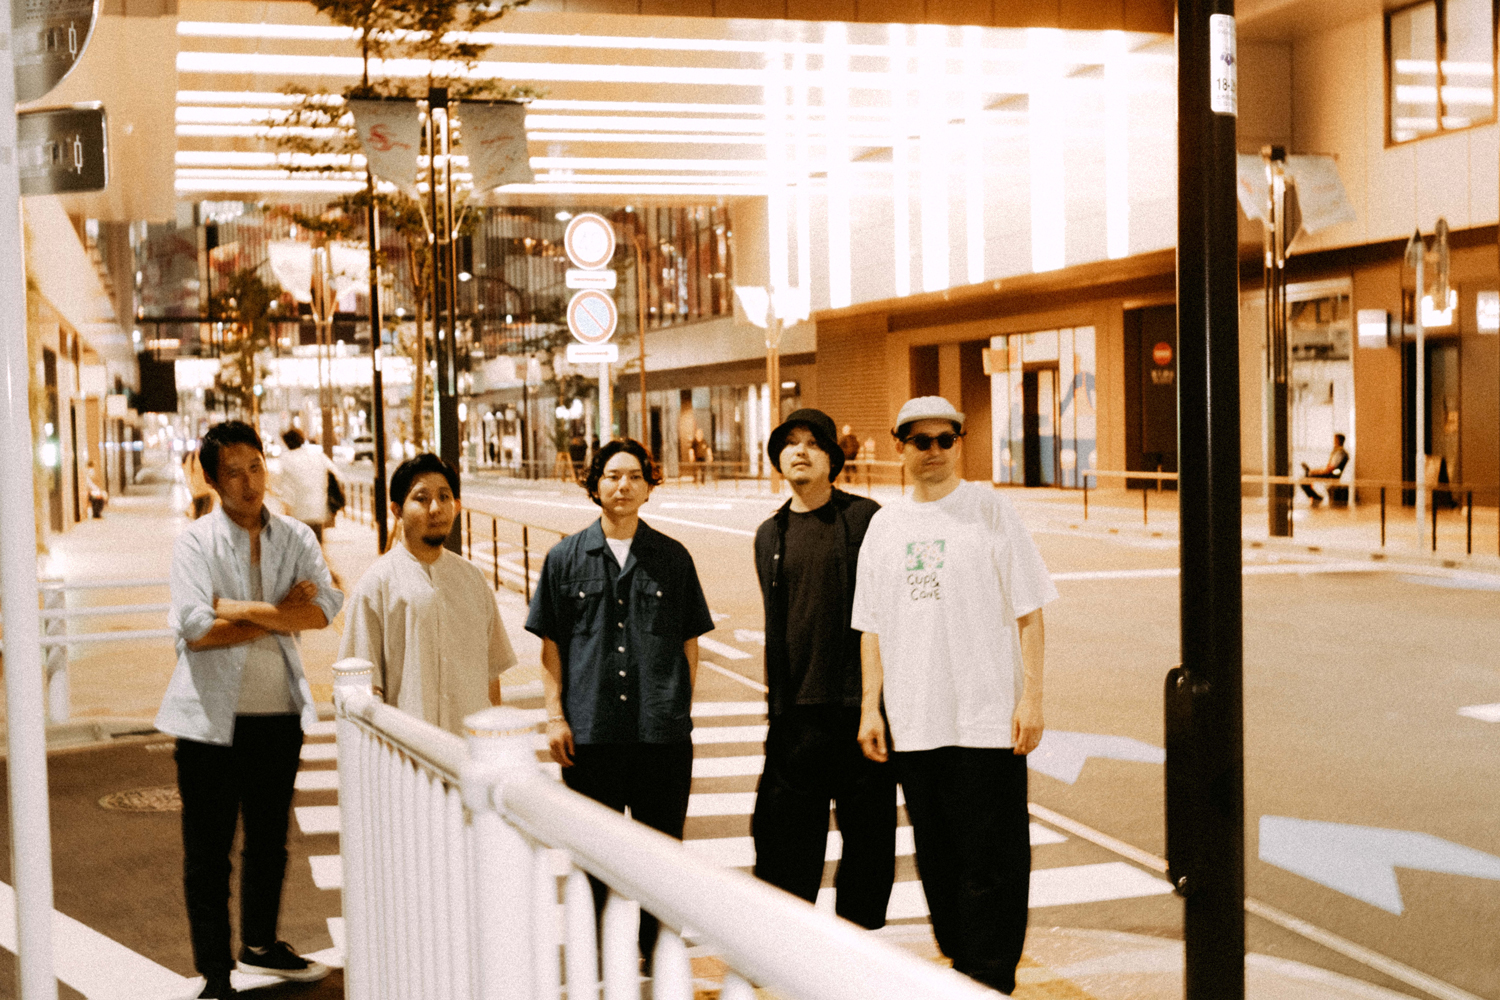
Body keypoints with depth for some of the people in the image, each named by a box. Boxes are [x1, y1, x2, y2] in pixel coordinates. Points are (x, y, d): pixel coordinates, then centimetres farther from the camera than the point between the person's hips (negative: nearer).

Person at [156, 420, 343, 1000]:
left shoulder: (295, 537, 5)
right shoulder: (195, 542, -5)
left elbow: (324, 607, -10)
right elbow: (197, 628, -17)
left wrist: (242, 609, -16)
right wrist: (281, 616, -11)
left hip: (279, 713, 4)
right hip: (213, 714, -4)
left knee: (269, 842, 19)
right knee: (208, 854, 2)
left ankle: (259, 946, 38)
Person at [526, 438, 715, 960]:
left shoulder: (673, 558, 7)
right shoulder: (566, 557, 6)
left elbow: (689, 642, 11)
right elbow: (551, 645, 7)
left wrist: (680, 710, 5)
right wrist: (555, 716, 0)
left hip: (662, 731, 0)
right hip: (590, 729, 0)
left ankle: (659, 957, 21)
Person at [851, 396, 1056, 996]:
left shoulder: (990, 509, -1)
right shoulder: (884, 525, 10)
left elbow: (1029, 612, -2)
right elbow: (872, 626, 14)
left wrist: (1031, 697, -9)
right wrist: (871, 707, 8)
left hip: (988, 720, -4)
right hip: (913, 722, 4)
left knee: (990, 863, -3)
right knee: (938, 862, 12)